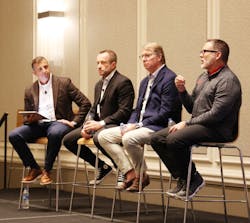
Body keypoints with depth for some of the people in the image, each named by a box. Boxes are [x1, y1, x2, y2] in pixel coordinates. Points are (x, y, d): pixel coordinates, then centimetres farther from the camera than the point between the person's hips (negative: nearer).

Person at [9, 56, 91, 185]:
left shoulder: (64, 83, 4)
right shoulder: (30, 91, 14)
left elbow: (85, 103, 2)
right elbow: (26, 118, 18)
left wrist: (74, 122, -7)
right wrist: (29, 119, -7)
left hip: (58, 122, -4)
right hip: (37, 125, 4)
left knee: (55, 133, -40)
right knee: (13, 135, -21)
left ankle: (47, 171, -20)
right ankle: (34, 169, -4)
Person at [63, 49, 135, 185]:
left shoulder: (123, 82, -10)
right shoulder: (99, 85, 19)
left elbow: (125, 111, -18)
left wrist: (101, 123, -22)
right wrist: (87, 124, 0)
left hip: (115, 125, -9)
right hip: (97, 124, 9)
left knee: (99, 137, -39)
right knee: (68, 139, 2)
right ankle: (102, 167, 11)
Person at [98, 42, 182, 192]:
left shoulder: (169, 79, -9)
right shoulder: (145, 81, 22)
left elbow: (165, 112, -17)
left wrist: (139, 125, -17)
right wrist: (130, 124, 0)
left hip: (159, 128, -9)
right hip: (140, 125, 10)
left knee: (129, 138, -35)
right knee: (103, 136, -2)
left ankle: (142, 176, -11)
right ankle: (130, 173, -5)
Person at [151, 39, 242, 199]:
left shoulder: (228, 80, -12)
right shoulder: (203, 77, 19)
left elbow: (216, 114, -21)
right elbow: (192, 108, 21)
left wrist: (187, 123, -17)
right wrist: (182, 90, 3)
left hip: (218, 130, -10)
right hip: (198, 126, 10)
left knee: (175, 139, -30)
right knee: (157, 139, -3)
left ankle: (194, 179, -11)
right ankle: (183, 179, -1)